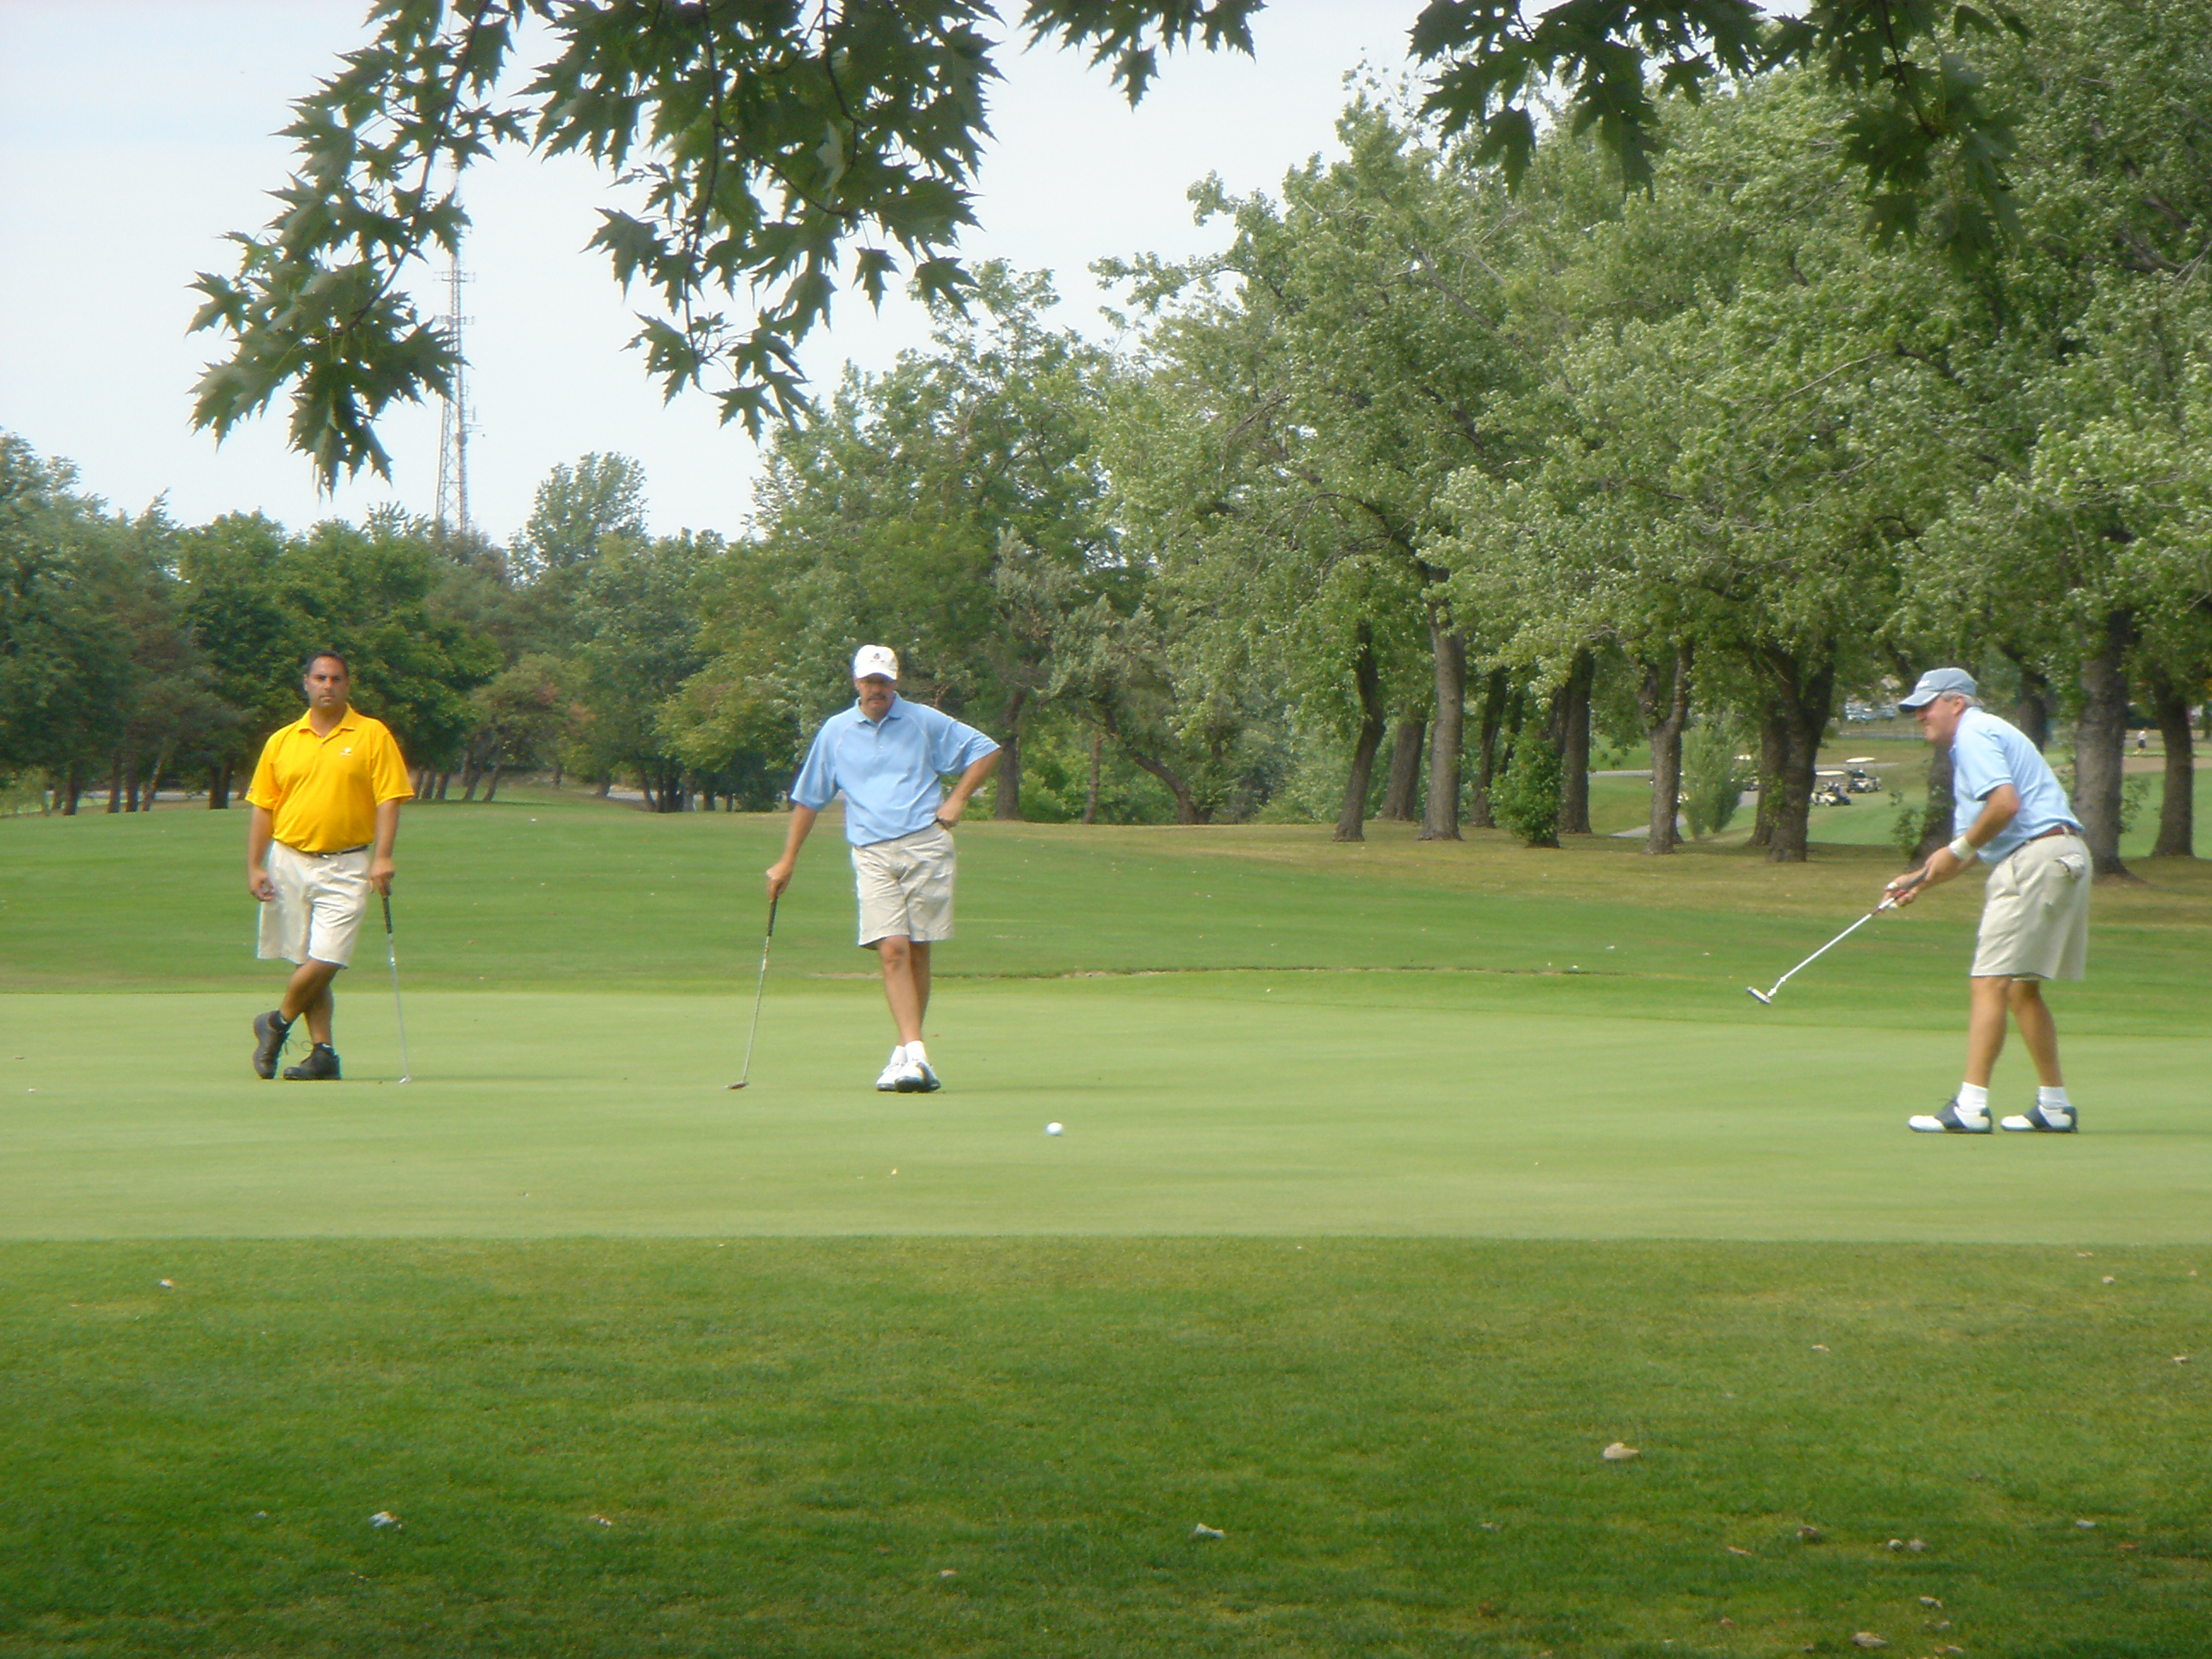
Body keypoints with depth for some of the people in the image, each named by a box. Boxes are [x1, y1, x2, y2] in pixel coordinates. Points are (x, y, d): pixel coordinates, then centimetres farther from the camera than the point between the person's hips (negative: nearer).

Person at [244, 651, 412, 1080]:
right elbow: (262, 808, 11)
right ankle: (323, 1053, 11)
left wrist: (383, 857, -15)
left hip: (345, 867, -3)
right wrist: (254, 866, 3)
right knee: (308, 961, 5)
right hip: (288, 862, 3)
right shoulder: (281, 742, 9)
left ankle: (277, 1022, 12)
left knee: (325, 961, -11)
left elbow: (388, 800, -4)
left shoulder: (373, 735, 1)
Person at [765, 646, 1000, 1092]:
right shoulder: (835, 731, 12)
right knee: (892, 951, -14)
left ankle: (906, 1054, 12)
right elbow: (808, 799, 19)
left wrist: (957, 799, 3)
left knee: (917, 953, 1)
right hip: (872, 854, 0)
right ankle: (915, 1055, -20)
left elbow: (986, 750, 14)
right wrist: (786, 863, 18)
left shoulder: (925, 722, 8)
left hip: (925, 846, 0)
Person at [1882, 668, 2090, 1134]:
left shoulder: (1974, 733, -5)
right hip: (2059, 862, 10)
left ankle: (1970, 1106, -17)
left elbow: (2006, 803, -21)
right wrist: (1925, 879, 18)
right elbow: (1982, 842, 25)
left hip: (2038, 859, -10)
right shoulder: (1985, 734, 26)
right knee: (2020, 987, 15)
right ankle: (2055, 1106, 18)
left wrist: (1957, 851, -11)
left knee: (1991, 982, -12)